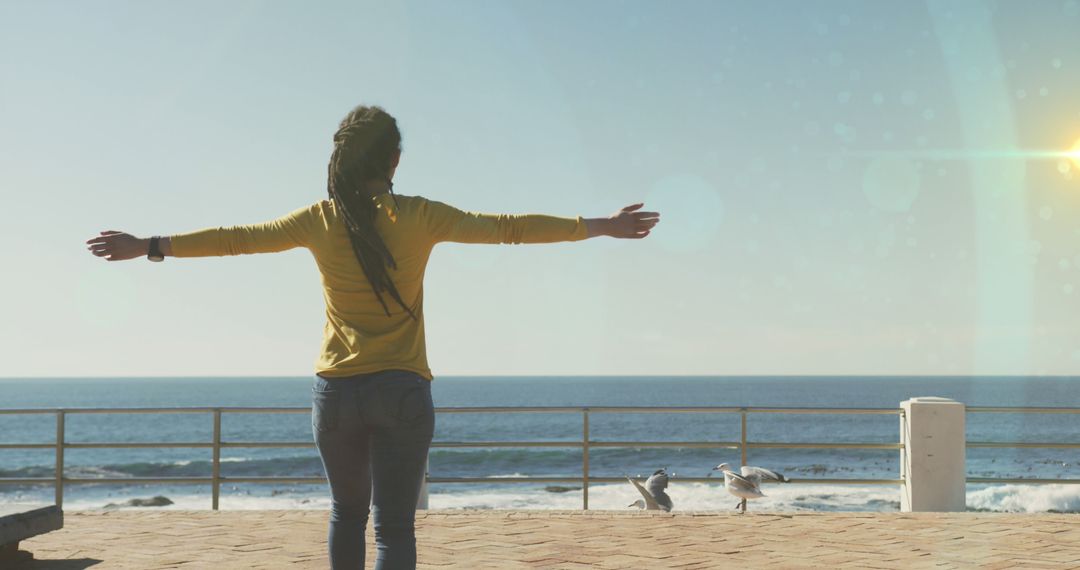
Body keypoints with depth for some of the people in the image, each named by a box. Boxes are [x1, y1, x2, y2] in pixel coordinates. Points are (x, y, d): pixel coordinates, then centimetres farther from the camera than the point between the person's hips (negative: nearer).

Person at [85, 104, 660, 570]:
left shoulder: (320, 220, 0)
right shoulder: (419, 218, -3)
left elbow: (235, 238, 7)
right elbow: (509, 228, 1)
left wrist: (149, 246, 20)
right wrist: (601, 226, 9)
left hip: (336, 391, 2)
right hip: (403, 392, -2)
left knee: (347, 511, 21)